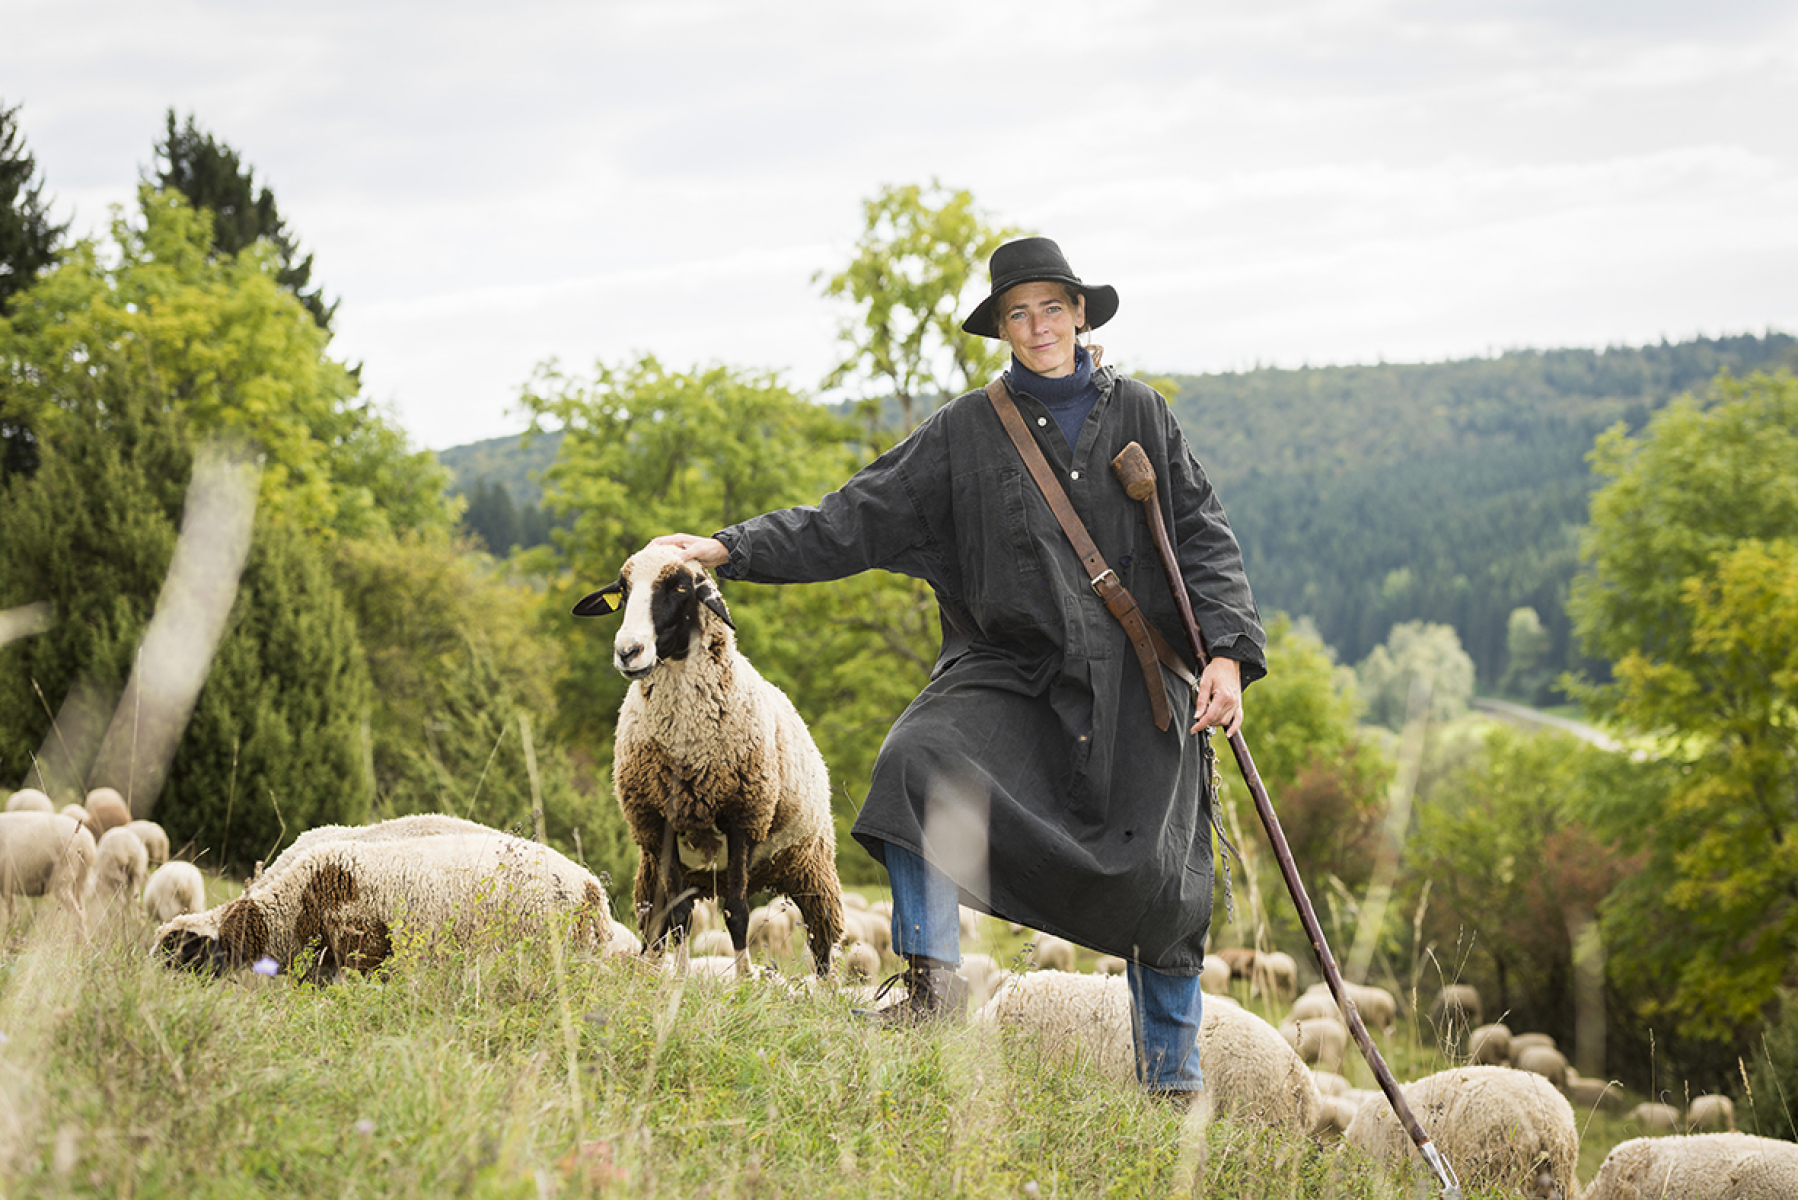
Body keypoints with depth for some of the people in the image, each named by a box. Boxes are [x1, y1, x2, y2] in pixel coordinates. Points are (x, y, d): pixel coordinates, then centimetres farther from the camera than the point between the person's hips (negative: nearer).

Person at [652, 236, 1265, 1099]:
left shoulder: (1139, 415, 8)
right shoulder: (966, 432, 7)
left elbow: (1203, 539, 6)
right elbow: (852, 522, 4)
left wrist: (1228, 650, -8)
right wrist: (730, 549, -6)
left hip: (1136, 681, 0)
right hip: (1012, 667, 0)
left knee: (1159, 883, -1)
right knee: (918, 758, -29)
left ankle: (1173, 1083, 15)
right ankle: (932, 977, -20)